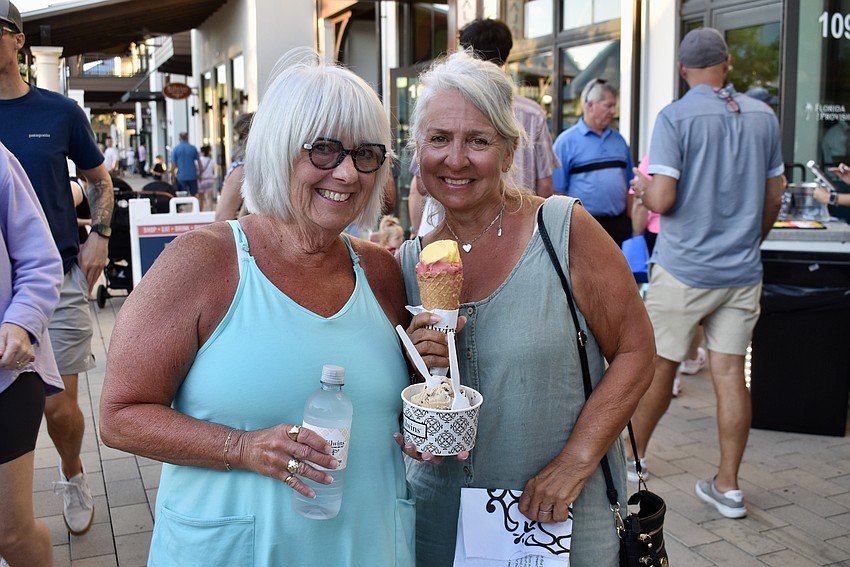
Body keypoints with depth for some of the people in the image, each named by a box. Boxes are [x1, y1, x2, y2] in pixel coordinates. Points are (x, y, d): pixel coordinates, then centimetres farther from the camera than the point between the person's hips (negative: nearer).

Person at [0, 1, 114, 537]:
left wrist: (99, 237, -1)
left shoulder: (61, 111, 2)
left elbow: (99, 179, 13)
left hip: (60, 277, -1)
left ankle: (73, 475, 32)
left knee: (60, 406, 3)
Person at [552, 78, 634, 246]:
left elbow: (629, 186, 17)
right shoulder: (566, 141, -5)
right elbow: (557, 190, -9)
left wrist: (631, 223, 12)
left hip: (619, 225, 6)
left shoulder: (618, 139, 12)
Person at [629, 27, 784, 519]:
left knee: (660, 366, 9)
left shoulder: (676, 118, -10)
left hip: (684, 269, -4)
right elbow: (774, 195, 12)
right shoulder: (763, 116, 6)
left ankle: (633, 456, 28)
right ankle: (728, 486, 13)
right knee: (731, 371, 6)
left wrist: (643, 187, 4)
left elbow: (662, 200, -18)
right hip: (743, 271, 4)